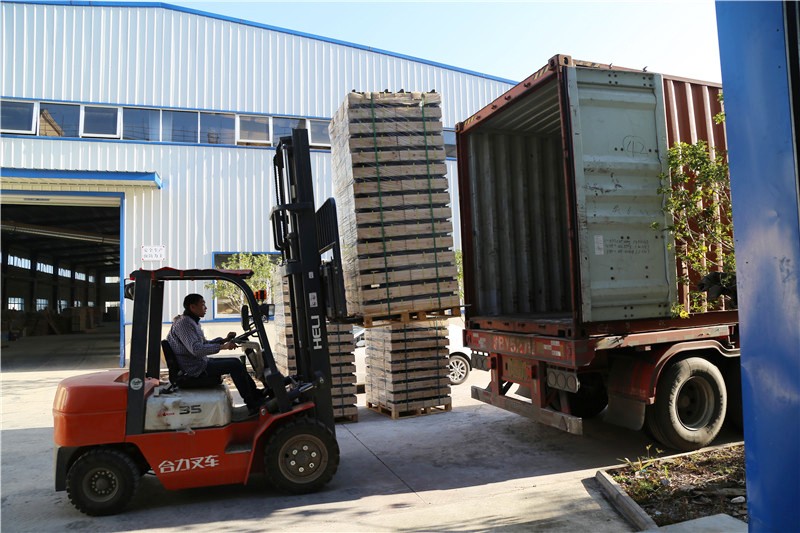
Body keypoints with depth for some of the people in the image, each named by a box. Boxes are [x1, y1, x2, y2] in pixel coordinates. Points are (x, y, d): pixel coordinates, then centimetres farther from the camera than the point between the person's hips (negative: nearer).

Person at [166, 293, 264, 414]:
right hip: (195, 368, -10)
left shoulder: (192, 322, 14)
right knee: (234, 365, -15)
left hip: (200, 362, 10)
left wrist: (224, 340, 9)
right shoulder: (184, 324, -19)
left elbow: (204, 344, 21)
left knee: (235, 361, 10)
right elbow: (196, 349, -30)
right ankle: (252, 404, -10)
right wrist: (222, 346, -30)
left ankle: (256, 394, 15)